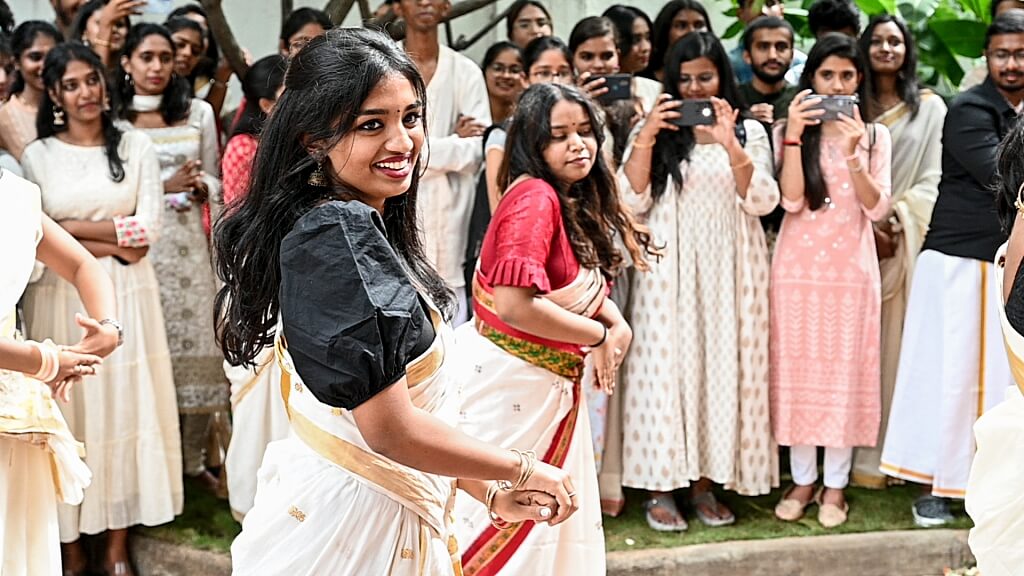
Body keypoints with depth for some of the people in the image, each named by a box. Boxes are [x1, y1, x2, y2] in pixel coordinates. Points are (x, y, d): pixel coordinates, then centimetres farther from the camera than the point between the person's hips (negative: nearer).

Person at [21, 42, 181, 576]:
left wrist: (71, 227, -10)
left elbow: (147, 232, -3)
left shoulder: (135, 146, 3)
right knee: (68, 411, 3)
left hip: (125, 296, 1)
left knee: (126, 406, 3)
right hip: (61, 298, 0)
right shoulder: (37, 155, 2)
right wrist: (112, 241, -12)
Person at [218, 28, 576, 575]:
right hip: (347, 525, -9)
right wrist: (521, 469, -11)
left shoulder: (359, 225, 8)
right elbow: (390, 428, -24)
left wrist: (491, 495, 6)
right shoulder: (340, 233, -21)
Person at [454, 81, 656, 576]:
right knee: (499, 522, 0)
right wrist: (598, 336, -17)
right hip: (507, 379, -9)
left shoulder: (575, 202, 7)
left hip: (551, 383, 9)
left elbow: (587, 284, 16)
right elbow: (515, 304, -31)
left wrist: (618, 325, -7)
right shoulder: (534, 196, -21)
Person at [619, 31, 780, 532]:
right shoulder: (657, 130, 7)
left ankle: (705, 481, 11)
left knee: (721, 364, 2)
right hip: (669, 270, 0)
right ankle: (660, 486, 3)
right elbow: (632, 201, -2)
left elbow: (762, 202, -6)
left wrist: (731, 145, -17)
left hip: (727, 269, 1)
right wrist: (645, 138, -13)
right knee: (666, 364, -3)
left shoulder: (750, 131, 6)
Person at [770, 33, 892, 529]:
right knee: (799, 371, 3)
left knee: (845, 373, 1)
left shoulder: (875, 135, 5)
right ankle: (802, 480, 14)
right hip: (798, 266, 0)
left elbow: (877, 208, -5)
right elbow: (791, 200, -9)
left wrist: (852, 153, -18)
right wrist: (795, 135, -16)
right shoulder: (788, 130, 3)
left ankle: (835, 485, 10)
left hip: (850, 268, 0)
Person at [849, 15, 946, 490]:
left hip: (906, 236, -1)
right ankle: (861, 455, 4)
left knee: (898, 341, -2)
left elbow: (932, 179, 2)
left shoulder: (930, 107, 7)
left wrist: (898, 225, -11)